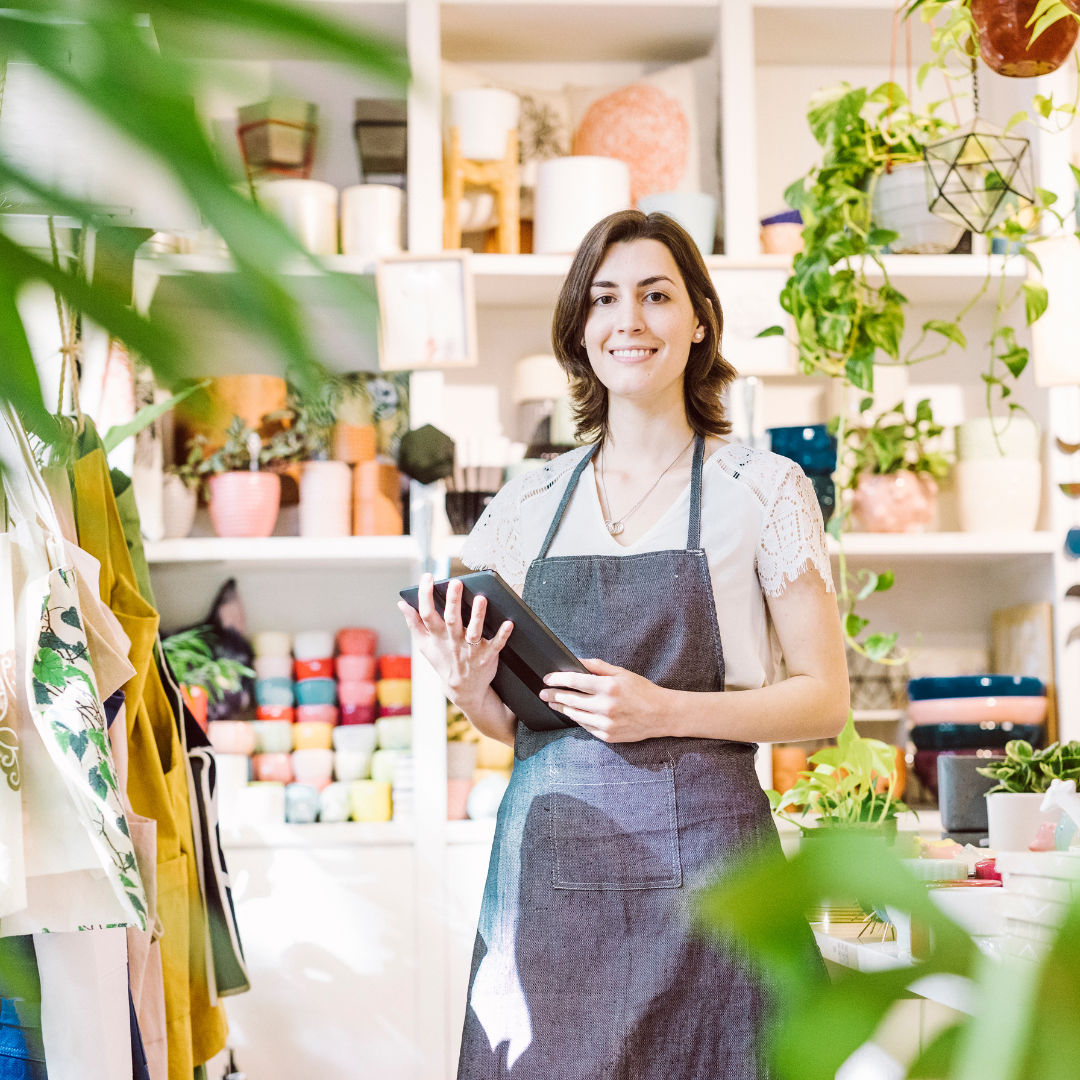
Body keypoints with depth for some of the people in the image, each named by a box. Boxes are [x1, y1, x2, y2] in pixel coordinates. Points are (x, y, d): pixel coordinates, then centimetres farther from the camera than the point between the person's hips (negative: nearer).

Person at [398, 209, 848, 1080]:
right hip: (548, 861, 3)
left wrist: (665, 711, -14)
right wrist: (472, 691, -6)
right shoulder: (530, 504, 11)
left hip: (699, 853, -3)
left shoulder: (762, 489, 0)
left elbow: (825, 701, -1)